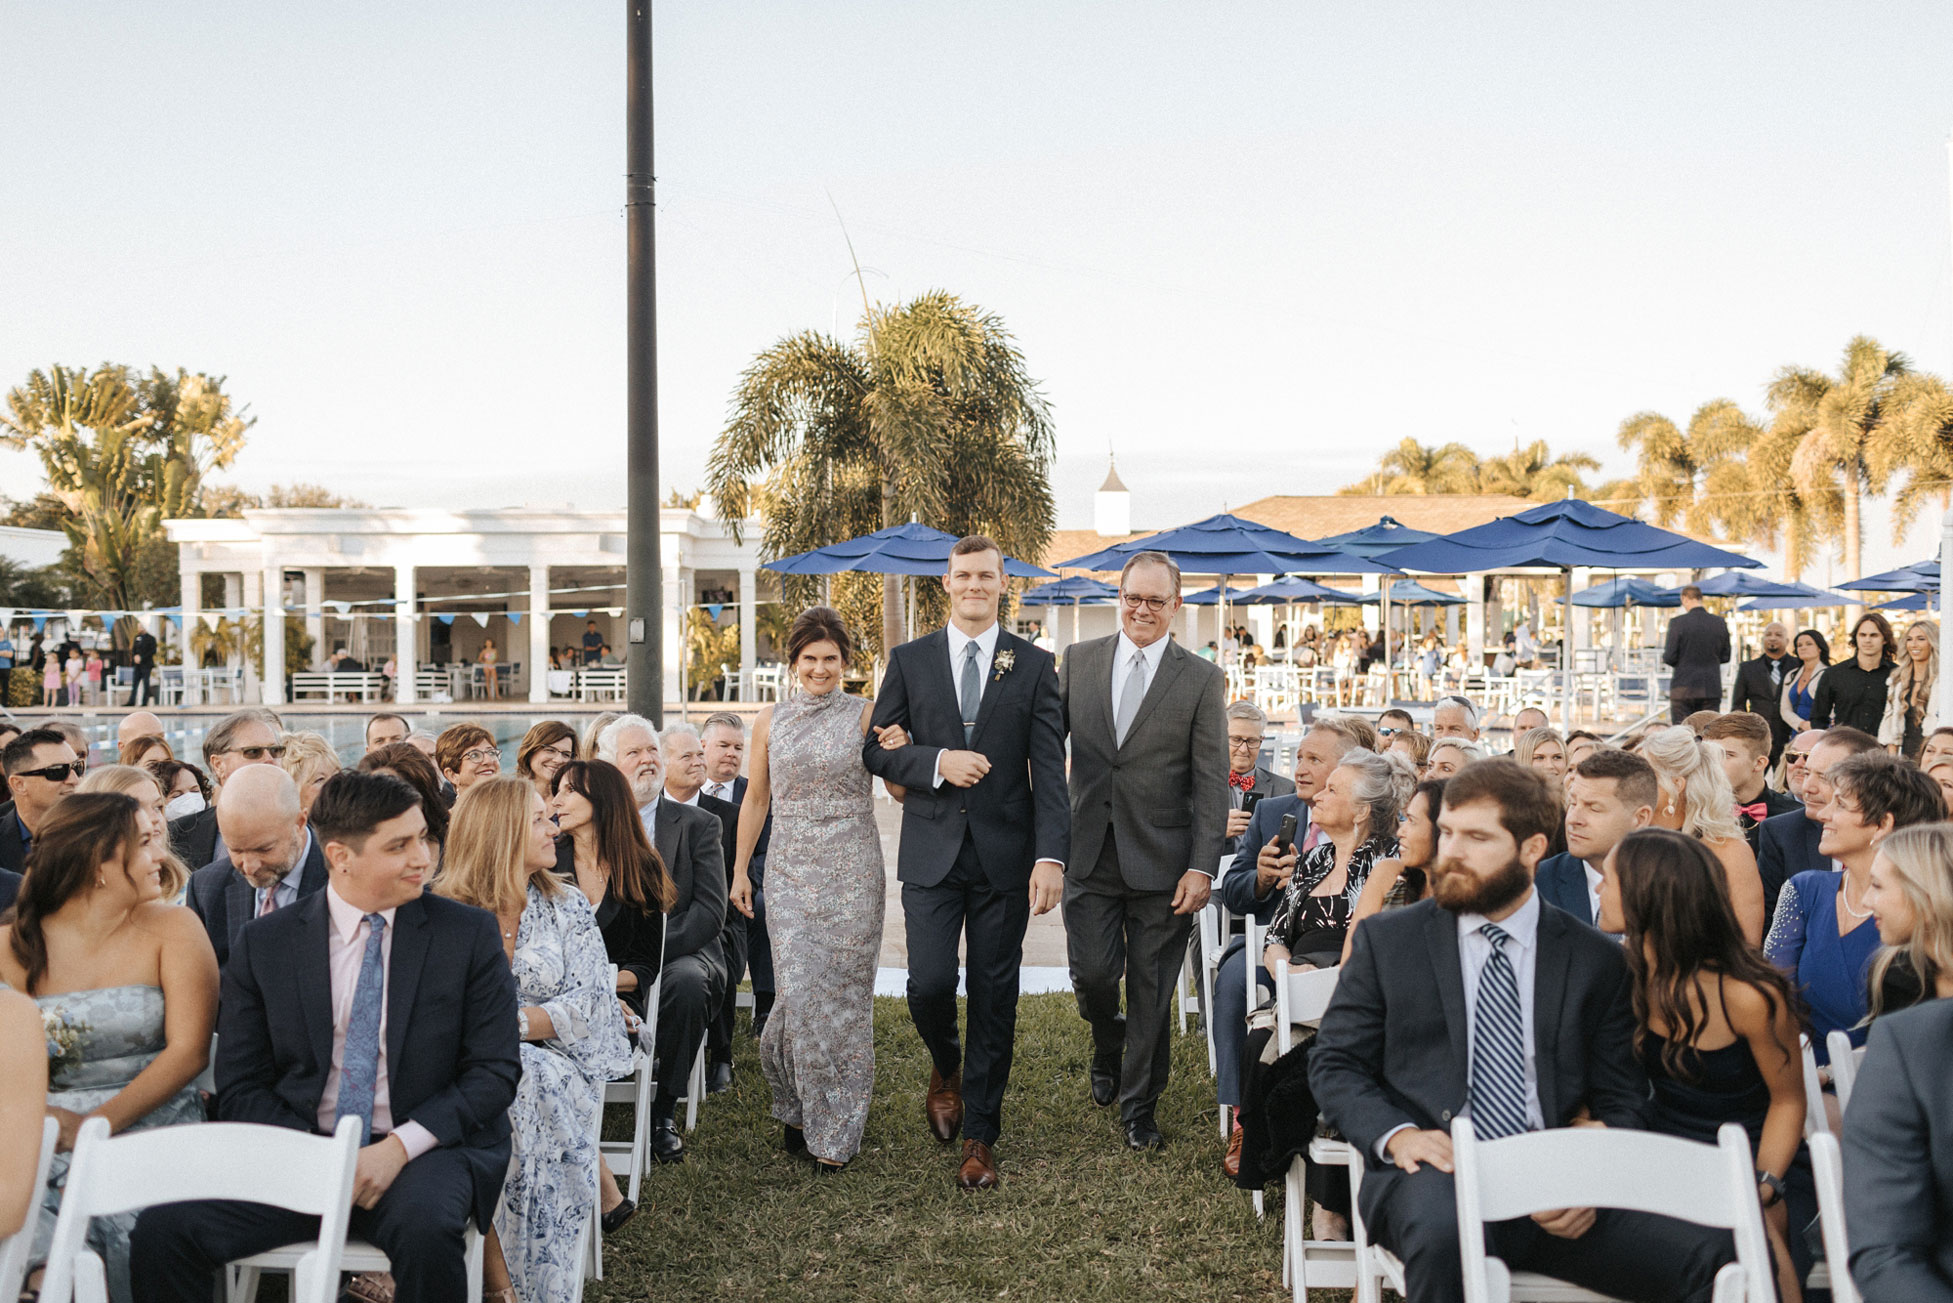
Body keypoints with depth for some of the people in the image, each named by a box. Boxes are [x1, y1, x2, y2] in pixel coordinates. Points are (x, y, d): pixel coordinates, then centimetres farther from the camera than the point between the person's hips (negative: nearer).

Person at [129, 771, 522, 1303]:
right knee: (162, 1229, -22)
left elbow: (495, 1070, 0)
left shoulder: (470, 934, 2)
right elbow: (241, 1086, 5)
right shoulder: (264, 944, 5)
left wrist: (400, 1146, -14)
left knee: (424, 1229, -35)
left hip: (423, 1148, -2)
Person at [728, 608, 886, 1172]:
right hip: (791, 871, 1)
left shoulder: (866, 714, 2)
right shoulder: (771, 719, 8)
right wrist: (740, 870, 15)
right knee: (800, 991, -8)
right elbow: (755, 798, 15)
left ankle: (837, 1131, 15)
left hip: (852, 870, -1)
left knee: (844, 993, 2)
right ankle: (798, 1106, 16)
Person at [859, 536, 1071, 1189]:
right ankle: (945, 1066, 28)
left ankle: (979, 1136, 20)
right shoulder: (910, 660, 7)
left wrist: (1051, 856, -14)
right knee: (929, 984, -7)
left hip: (1004, 855, 0)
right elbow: (876, 748, 6)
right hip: (932, 852, 0)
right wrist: (937, 761, -13)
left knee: (994, 999, 5)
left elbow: (1050, 768, -3)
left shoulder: (1034, 666, 3)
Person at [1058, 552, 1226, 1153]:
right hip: (1090, 852, 1)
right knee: (1093, 974, -1)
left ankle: (1139, 1105, 25)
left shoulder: (1200, 680, 0)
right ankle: (1108, 1048, 34)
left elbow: (1211, 782, -2)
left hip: (1162, 861, -1)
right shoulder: (1078, 660, 6)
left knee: (1151, 989, 6)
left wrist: (1201, 867, -10)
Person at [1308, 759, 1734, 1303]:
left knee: (1720, 1254, -24)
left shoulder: (1597, 960, 13)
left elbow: (1622, 1101, 13)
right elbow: (1333, 1063, 9)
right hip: (1433, 1175, -1)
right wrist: (1395, 1133, -11)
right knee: (1442, 1229, -38)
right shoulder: (1386, 940, 10)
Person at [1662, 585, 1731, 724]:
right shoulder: (1719, 623, 3)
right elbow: (1725, 657, 10)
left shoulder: (1677, 623, -9)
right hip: (1711, 690, 3)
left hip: (1683, 690, -3)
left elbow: (1669, 658, -9)